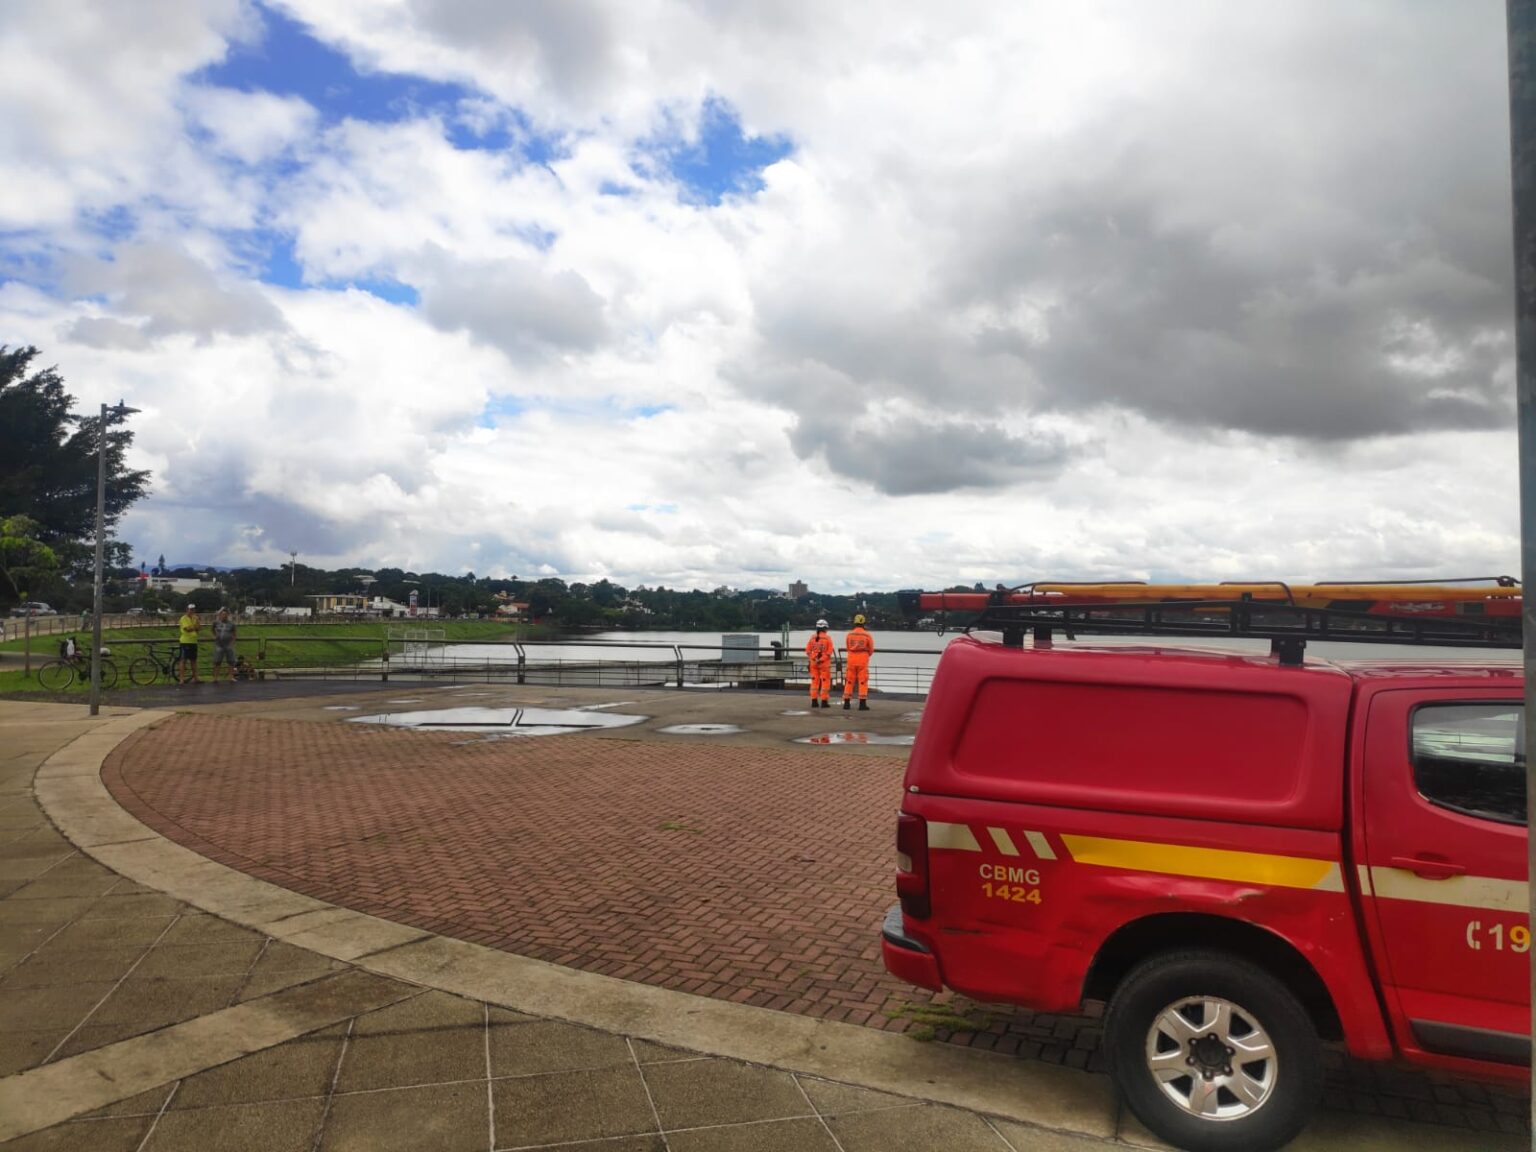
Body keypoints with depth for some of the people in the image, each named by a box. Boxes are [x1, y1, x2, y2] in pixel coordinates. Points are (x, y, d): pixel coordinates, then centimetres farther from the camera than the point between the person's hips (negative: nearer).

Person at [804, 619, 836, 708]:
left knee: (815, 681, 12)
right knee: (825, 681, 4)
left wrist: (809, 660, 9)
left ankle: (814, 701, 13)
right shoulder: (827, 638, -7)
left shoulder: (812, 637, 2)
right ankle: (824, 701, 2)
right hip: (824, 663, -4)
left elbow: (808, 650, 3)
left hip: (813, 662, 4)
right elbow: (830, 651, -12)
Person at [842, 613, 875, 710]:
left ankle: (846, 703, 10)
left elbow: (847, 648, 9)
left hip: (851, 660, 2)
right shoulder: (867, 635, -6)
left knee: (849, 682, 9)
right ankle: (862, 704, -1)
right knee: (863, 682, 2)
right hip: (863, 661, -2)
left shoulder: (849, 635, -1)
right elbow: (871, 650, 2)